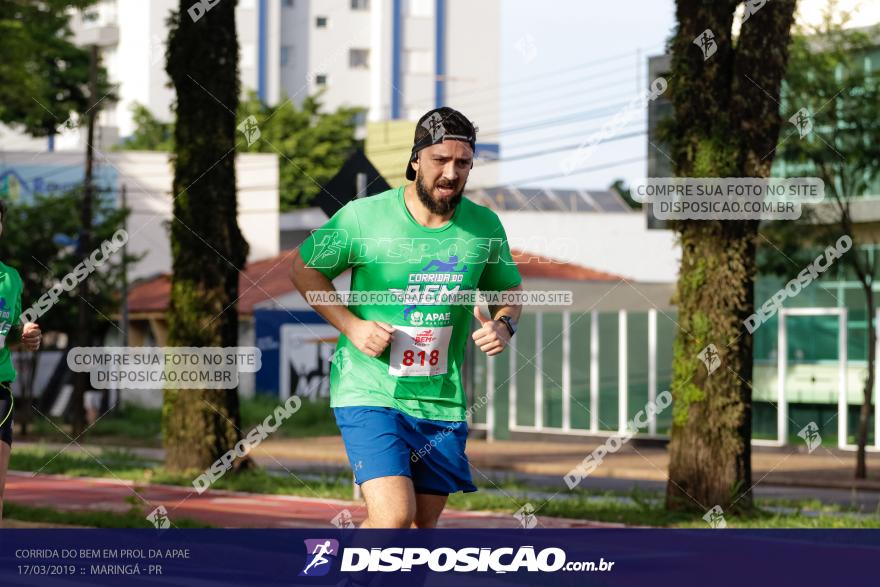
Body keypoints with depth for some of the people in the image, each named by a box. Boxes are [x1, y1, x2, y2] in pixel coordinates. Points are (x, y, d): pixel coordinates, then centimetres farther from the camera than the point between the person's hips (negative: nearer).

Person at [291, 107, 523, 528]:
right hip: (369, 392, -4)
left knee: (423, 524, 10)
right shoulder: (364, 217, -8)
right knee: (394, 516, -20)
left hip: (441, 401, 4)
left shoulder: (484, 227, 2)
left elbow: (509, 289, 19)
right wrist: (352, 325, -8)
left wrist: (503, 324, -5)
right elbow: (303, 269, 5)